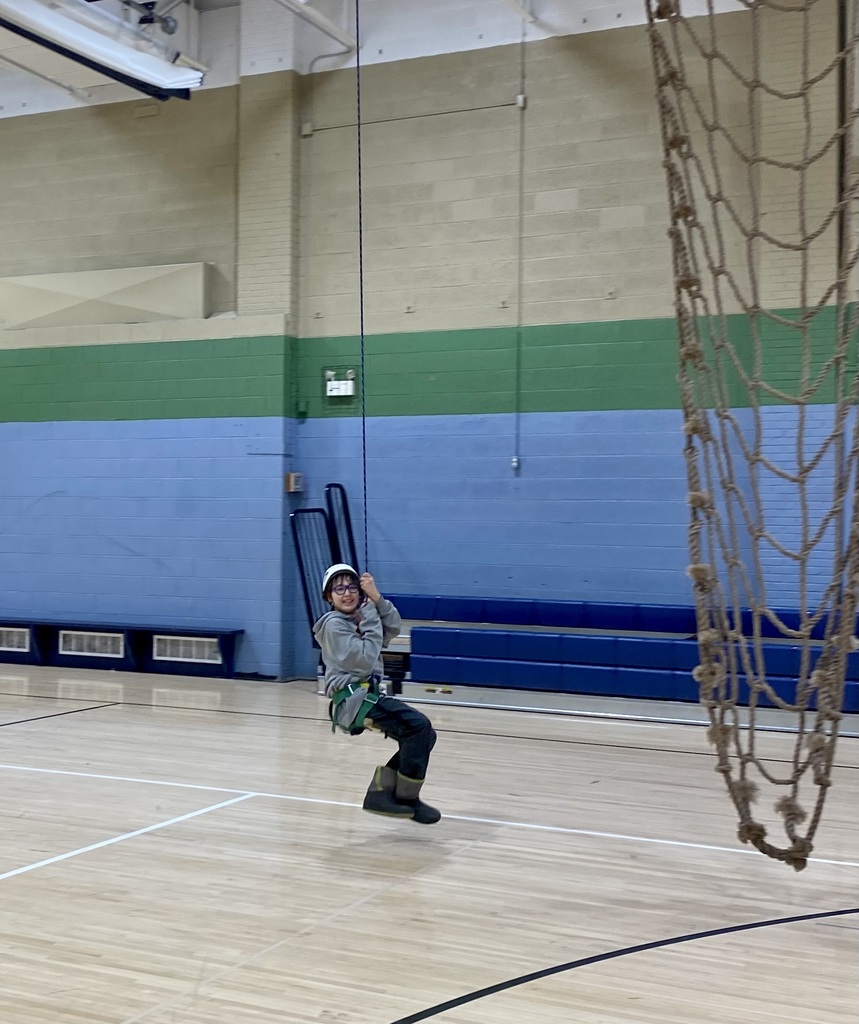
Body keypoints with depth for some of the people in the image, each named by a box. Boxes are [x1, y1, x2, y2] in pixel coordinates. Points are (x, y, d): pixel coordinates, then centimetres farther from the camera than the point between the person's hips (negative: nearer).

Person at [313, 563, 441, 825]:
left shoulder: (359, 616, 18)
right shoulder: (333, 624, -8)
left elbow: (393, 628, 3)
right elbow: (364, 661, -16)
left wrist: (377, 598, -9)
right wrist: (371, 618, -9)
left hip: (366, 696, 9)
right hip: (352, 698, -9)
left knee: (423, 734, 4)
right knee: (419, 726, -20)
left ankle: (381, 792, 6)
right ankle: (406, 799, -11)